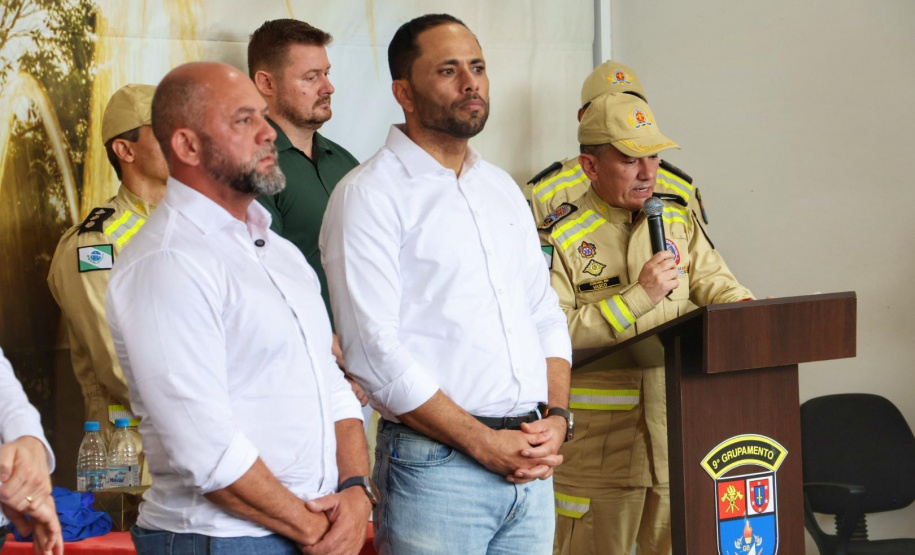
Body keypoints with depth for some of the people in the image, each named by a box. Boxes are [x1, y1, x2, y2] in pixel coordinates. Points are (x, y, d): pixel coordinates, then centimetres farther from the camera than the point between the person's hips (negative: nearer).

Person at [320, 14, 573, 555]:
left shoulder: (502, 188, 16)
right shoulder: (370, 195, -7)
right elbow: (375, 352, -14)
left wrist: (556, 418, 0)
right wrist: (485, 444, -14)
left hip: (531, 466, 6)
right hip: (436, 467, -6)